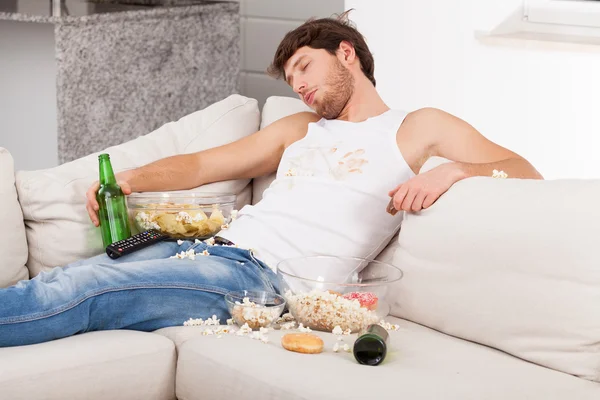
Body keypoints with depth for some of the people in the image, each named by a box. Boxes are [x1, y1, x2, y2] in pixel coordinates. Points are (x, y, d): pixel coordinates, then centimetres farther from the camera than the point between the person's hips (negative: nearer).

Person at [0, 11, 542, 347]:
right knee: (65, 280, -17)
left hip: (265, 277, -6)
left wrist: (453, 171, -15)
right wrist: (132, 178, 9)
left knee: (80, 291, -25)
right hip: (211, 246, 7)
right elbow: (201, 165, 28)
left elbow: (527, 174, 6)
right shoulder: (298, 130, 30)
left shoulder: (419, 127, 13)